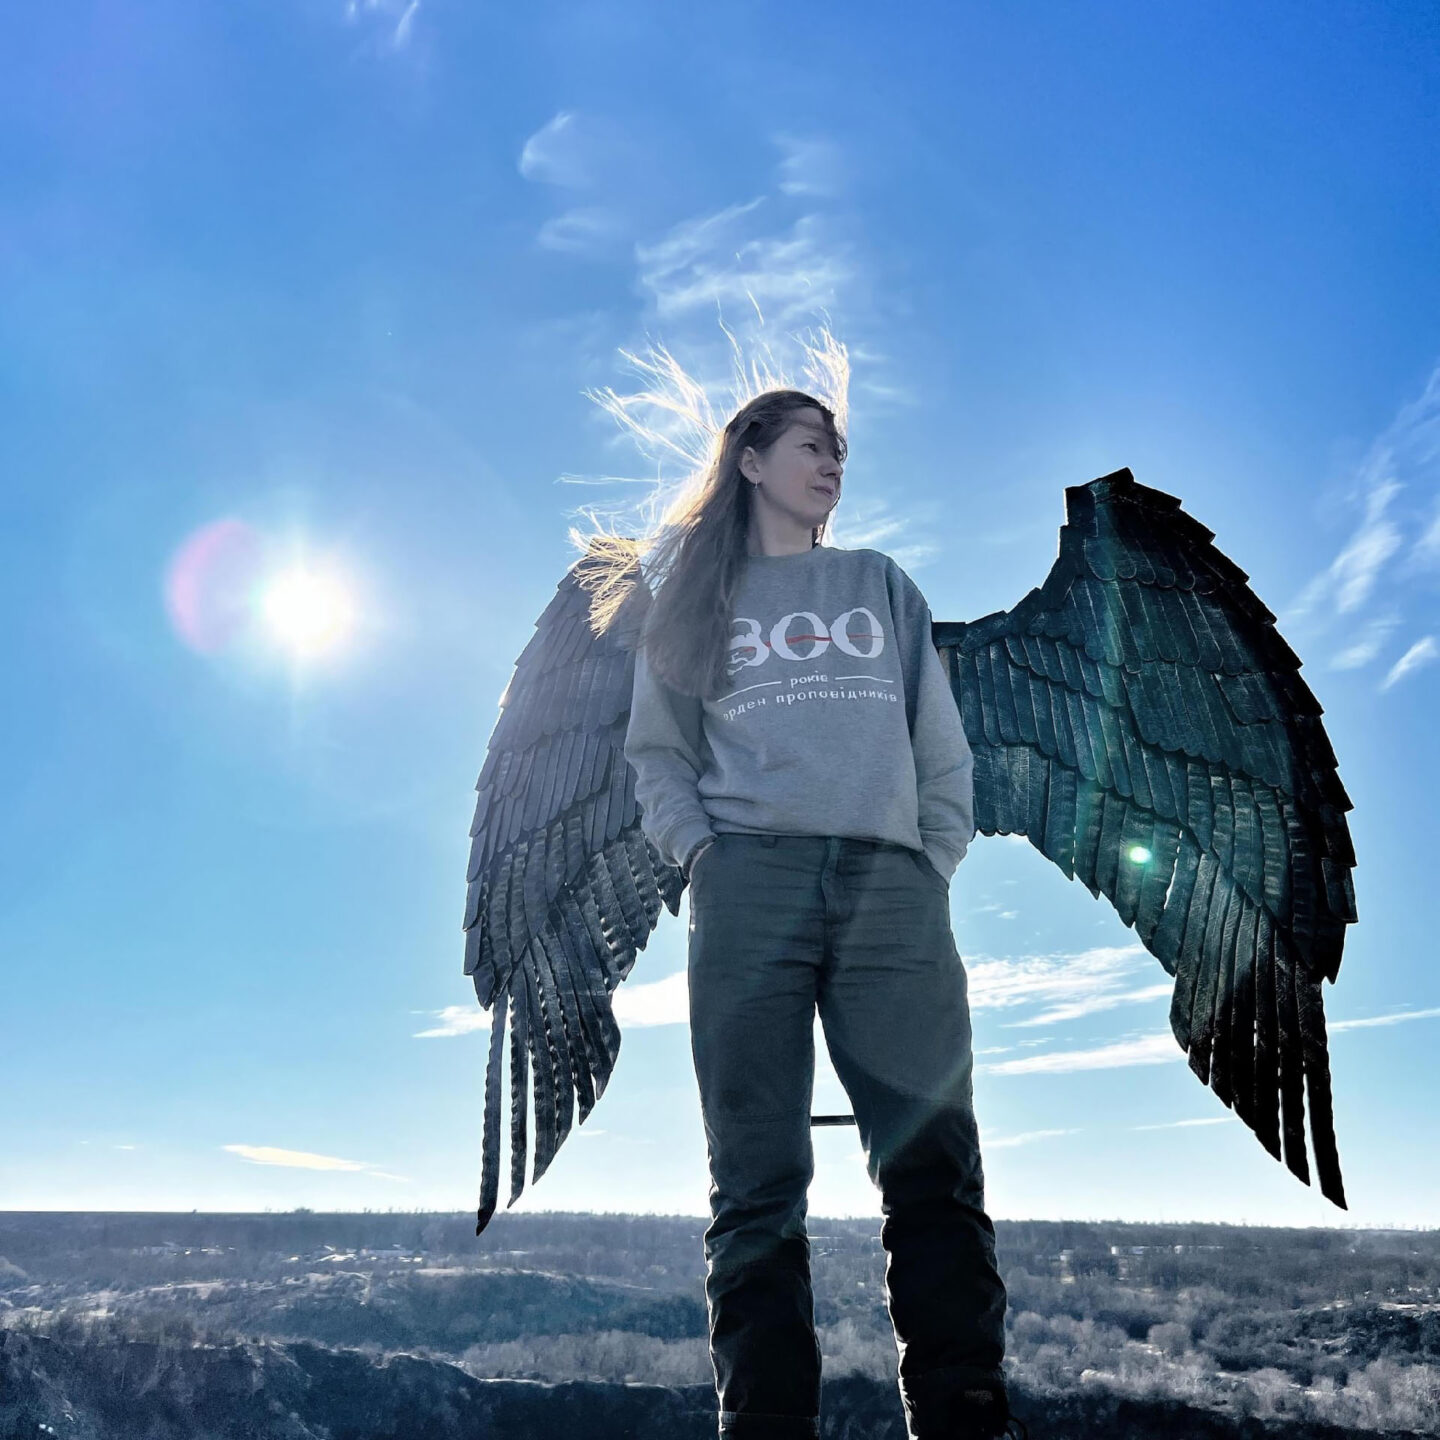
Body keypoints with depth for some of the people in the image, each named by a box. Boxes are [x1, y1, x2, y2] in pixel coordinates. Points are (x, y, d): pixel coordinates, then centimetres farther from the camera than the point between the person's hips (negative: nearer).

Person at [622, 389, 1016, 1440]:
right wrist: (697, 847, -2)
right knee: (760, 1183, -5)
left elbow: (943, 744, 19)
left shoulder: (883, 584, 25)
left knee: (937, 1171, -5)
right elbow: (657, 753, 15)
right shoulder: (696, 595, 21)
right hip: (751, 884, -1)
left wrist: (939, 859, 6)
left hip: (893, 886, 2)